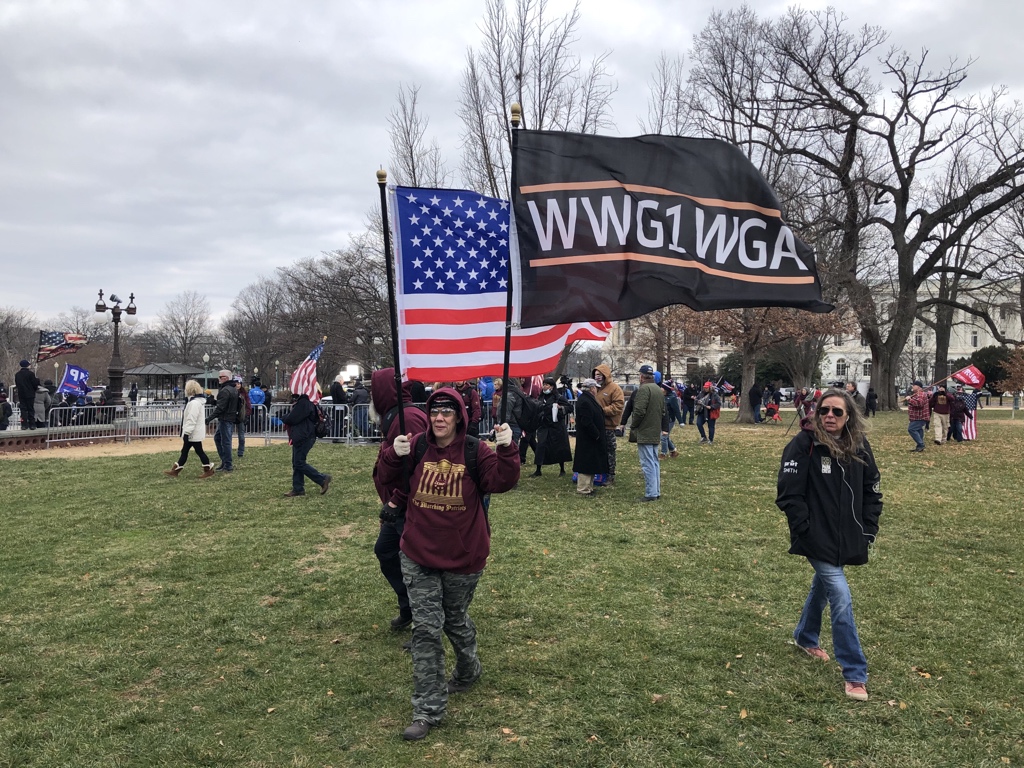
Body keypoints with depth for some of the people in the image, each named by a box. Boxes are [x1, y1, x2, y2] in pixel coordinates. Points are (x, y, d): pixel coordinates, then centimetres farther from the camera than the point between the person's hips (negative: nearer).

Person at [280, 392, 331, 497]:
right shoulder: (301, 401, 15)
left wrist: (285, 418, 0)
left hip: (303, 438, -11)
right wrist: (287, 418, -1)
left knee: (299, 463, -7)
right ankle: (298, 489, 15)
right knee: (296, 463, 11)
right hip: (300, 438, 11)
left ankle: (322, 478, -2)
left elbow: (292, 419, -20)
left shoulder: (303, 403, -19)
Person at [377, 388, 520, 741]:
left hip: (463, 558, -1)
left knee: (456, 621, 19)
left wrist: (507, 450, -34)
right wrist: (394, 455, -18)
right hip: (418, 556, 1)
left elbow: (501, 482, -20)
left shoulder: (476, 451, -10)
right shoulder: (416, 446, -4)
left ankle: (467, 671, 50)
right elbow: (387, 479, 1)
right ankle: (428, 710, 9)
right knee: (426, 628, 0)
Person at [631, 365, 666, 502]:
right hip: (656, 433, 9)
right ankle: (656, 492, 19)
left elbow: (639, 411, -21)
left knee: (648, 464, -7)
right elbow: (663, 411, 20)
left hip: (645, 433, -9)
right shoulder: (659, 389, 13)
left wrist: (633, 425, -6)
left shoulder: (644, 389, -15)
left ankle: (650, 494, -6)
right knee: (654, 462, 14)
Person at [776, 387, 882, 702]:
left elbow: (871, 491, 10)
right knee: (841, 598, -9)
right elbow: (789, 492, -15)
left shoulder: (859, 446, 1)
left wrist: (868, 529, 4)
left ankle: (806, 637, 49)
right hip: (818, 539, -6)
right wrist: (805, 530, -16)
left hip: (846, 538, 6)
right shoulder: (804, 444, -15)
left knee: (822, 587, 24)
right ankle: (854, 673, 3)